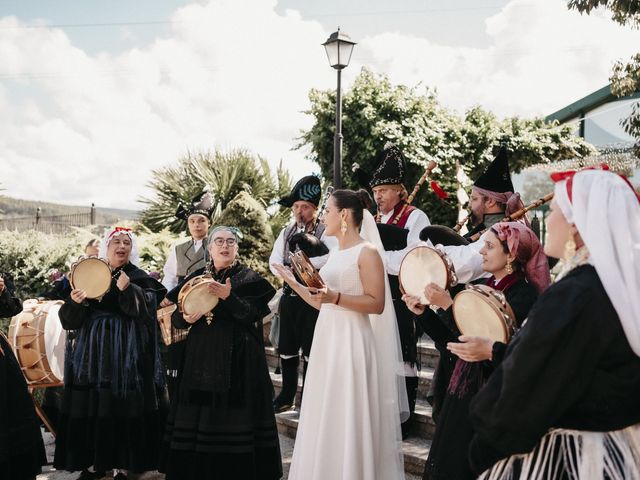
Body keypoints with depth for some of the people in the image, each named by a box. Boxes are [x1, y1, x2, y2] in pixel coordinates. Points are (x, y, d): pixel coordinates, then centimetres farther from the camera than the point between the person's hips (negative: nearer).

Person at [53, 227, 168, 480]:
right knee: (91, 404, 3)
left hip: (127, 353, -3)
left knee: (124, 405, -4)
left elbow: (148, 311, -13)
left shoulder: (139, 278, 1)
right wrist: (75, 302, -16)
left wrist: (128, 290, -25)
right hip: (93, 351, 3)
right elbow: (68, 319, 5)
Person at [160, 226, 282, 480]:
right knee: (198, 415, 3)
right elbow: (175, 314, 12)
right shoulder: (196, 277, 12)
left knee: (233, 416, -4)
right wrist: (186, 318, -10)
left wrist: (229, 297, -23)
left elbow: (253, 315, -10)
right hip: (201, 356, 3)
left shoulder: (249, 278, 2)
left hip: (237, 359, -3)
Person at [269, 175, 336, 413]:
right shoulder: (286, 232, 12)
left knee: (310, 349, -1)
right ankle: (287, 396, 25)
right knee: (287, 348, 12)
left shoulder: (325, 232, -6)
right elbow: (274, 261, 6)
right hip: (289, 295, 6)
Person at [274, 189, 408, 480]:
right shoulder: (334, 254, 15)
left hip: (351, 343, -8)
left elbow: (376, 304, -16)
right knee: (325, 422, 13)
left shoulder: (367, 252, -9)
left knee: (349, 421, -1)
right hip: (327, 341, 8)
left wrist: (335, 298, -24)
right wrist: (294, 283, 12)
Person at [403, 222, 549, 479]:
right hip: (462, 394, 7)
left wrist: (447, 306, -20)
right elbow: (451, 343, 8)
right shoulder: (480, 287, 6)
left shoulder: (524, 294, -14)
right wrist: (424, 313, -1)